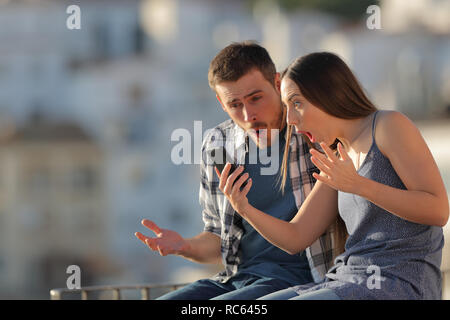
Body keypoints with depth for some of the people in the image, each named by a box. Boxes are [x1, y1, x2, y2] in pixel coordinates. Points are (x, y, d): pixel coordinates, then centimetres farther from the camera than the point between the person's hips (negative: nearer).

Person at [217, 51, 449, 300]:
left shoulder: (389, 125, -5)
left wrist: (357, 185, -22)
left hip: (400, 286, -8)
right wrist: (245, 209, -4)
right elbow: (295, 239, 13)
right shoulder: (340, 161, 18)